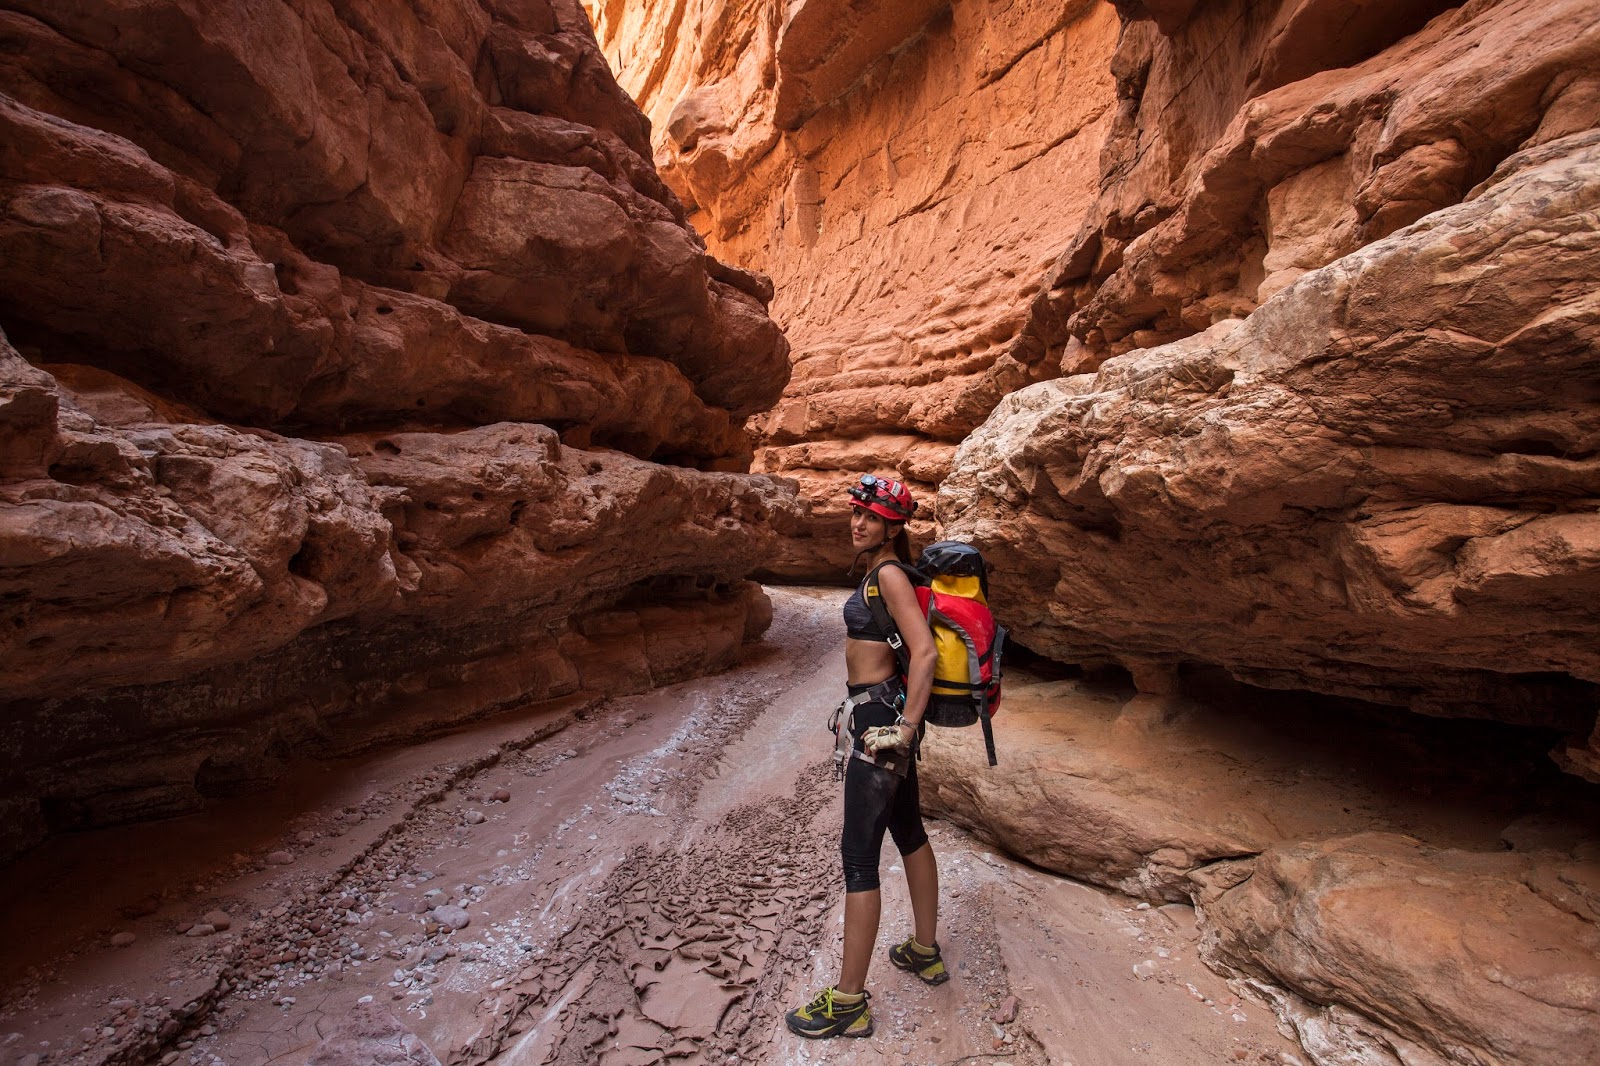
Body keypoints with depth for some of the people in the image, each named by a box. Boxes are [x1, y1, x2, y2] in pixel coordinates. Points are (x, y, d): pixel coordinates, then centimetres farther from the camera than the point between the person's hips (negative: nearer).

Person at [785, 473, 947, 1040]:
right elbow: (909, 645, 22)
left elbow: (924, 652, -25)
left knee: (858, 855, -2)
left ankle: (848, 1002, 11)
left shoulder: (890, 575, -16)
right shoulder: (877, 573, 12)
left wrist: (905, 726, -24)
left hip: (880, 716, -10)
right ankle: (926, 952, 38)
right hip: (881, 710, 10)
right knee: (908, 831, 20)